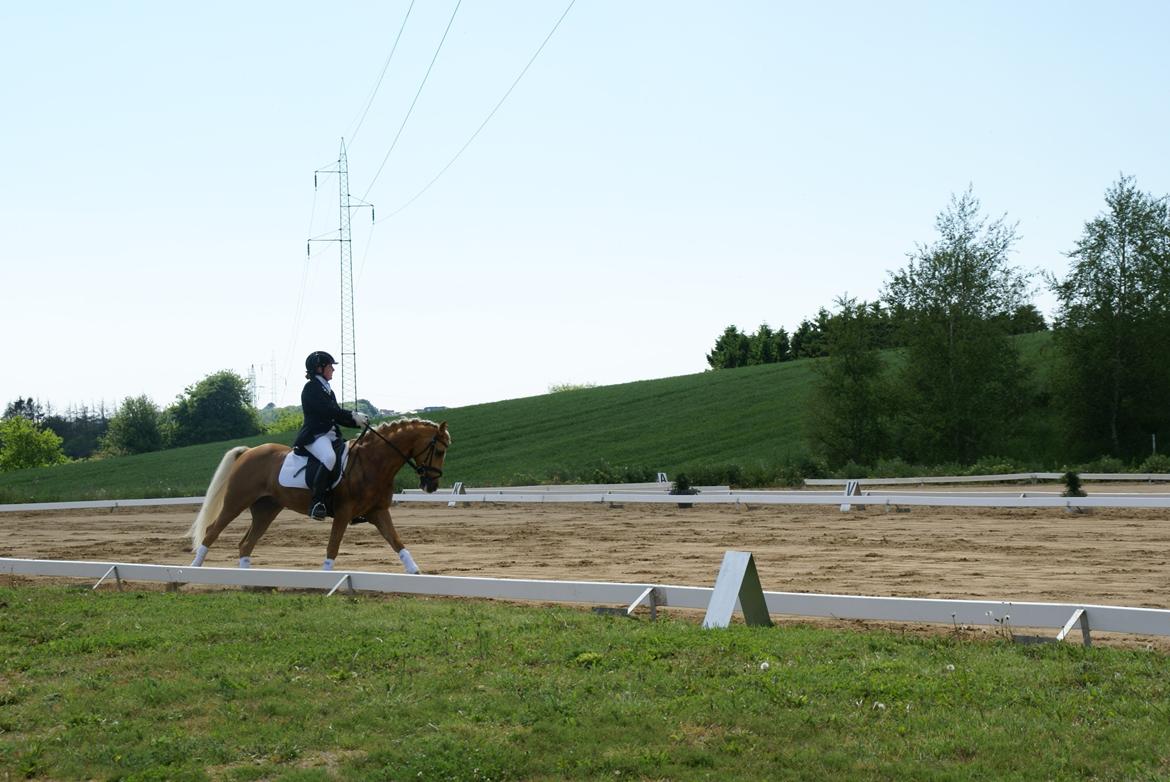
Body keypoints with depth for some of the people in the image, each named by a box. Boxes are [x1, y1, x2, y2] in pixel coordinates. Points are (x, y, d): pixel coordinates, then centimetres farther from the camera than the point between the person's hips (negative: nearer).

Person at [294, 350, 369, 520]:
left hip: (331, 435, 10)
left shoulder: (328, 391, 23)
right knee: (329, 458, -38)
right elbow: (327, 410, -16)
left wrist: (357, 421, 4)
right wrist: (353, 416, -15)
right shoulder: (311, 388, -5)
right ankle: (317, 503, -34)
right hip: (315, 436, -10)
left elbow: (337, 416, 19)